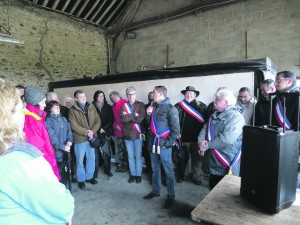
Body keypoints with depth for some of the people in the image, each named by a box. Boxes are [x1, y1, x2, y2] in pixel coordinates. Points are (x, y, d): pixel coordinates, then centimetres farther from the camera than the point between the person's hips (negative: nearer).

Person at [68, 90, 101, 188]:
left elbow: (98, 120, 2)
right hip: (80, 139, -4)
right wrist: (86, 132, -18)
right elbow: (74, 125, -14)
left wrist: (92, 131, -13)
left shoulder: (91, 107, 5)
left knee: (91, 158, 14)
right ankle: (81, 179, 24)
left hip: (92, 137, 4)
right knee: (80, 160, 7)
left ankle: (89, 177, 32)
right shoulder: (72, 110, -7)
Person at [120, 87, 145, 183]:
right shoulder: (124, 106, 4)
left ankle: (138, 175, 22)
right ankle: (132, 174, 28)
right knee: (130, 156, 13)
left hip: (138, 134, -2)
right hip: (127, 134, 3)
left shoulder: (141, 105, -3)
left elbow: (140, 118, -16)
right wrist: (134, 115, -13)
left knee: (138, 156, 6)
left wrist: (128, 116, -10)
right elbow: (122, 118, -11)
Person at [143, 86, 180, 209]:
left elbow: (175, 129, -14)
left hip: (164, 145, -7)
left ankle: (171, 196, 21)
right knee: (155, 169, 19)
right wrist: (149, 114, 2)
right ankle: (155, 191, 36)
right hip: (153, 143, 7)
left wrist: (168, 143, -14)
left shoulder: (170, 108, -12)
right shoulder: (155, 107, 10)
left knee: (168, 171, 6)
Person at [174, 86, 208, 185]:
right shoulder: (178, 106, 1)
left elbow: (206, 120, -5)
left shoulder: (202, 106, 0)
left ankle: (197, 177, 28)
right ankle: (181, 176, 31)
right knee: (182, 158, 14)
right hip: (183, 138, 1)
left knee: (197, 158, 10)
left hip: (197, 138, 0)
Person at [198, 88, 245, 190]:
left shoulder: (235, 117, -17)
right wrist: (201, 141, -12)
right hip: (212, 162, 8)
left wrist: (207, 145, -18)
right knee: (213, 189, 22)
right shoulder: (214, 115, 13)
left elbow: (226, 139, -28)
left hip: (227, 166, -8)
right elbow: (204, 129, 10)